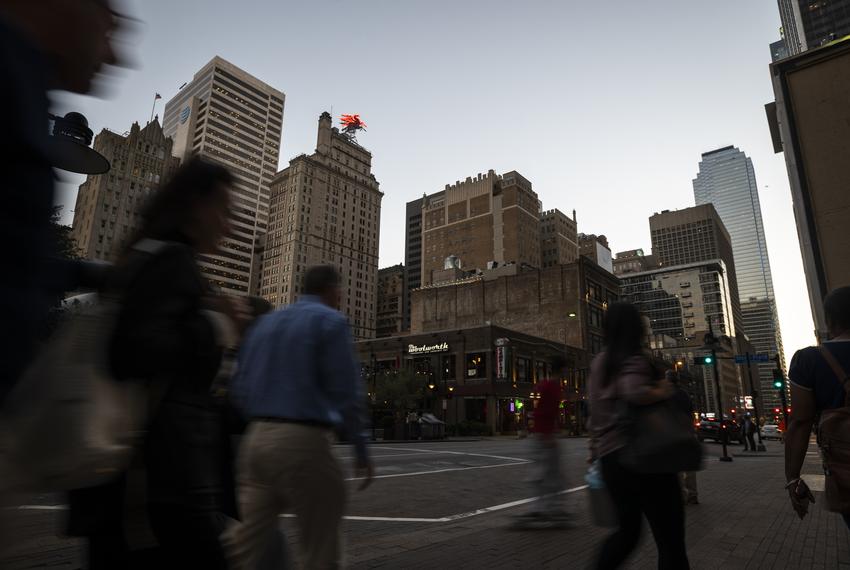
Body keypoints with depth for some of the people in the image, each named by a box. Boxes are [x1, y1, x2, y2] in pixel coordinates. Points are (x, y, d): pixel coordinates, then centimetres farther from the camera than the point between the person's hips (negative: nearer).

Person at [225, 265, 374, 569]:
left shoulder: (264, 322, 14)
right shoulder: (331, 321, -5)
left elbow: (240, 389, 13)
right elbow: (346, 391, -11)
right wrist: (361, 450, -4)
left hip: (255, 440, 7)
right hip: (303, 442, -6)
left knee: (243, 543, 12)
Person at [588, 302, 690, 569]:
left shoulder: (598, 363, 11)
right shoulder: (635, 360, -10)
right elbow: (635, 393, -32)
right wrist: (663, 392, -14)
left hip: (610, 457, 7)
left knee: (627, 531, 23)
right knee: (670, 540, 6)